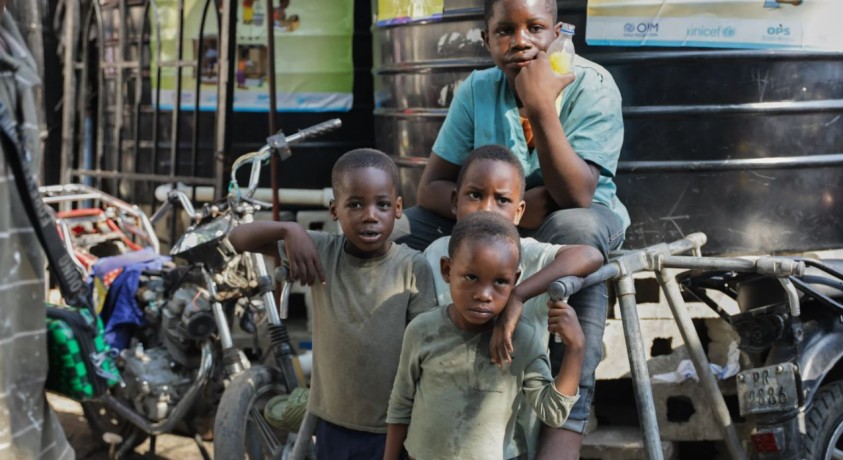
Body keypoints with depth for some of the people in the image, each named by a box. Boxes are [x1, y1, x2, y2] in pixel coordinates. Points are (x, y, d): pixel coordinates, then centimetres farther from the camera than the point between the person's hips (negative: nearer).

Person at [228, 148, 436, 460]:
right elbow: (238, 239, -3)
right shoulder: (322, 252, -5)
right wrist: (289, 230, -21)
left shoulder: (412, 267, -11)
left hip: (392, 430, -2)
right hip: (334, 424, 2)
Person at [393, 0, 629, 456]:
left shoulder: (591, 85, -18)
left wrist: (540, 107, -37)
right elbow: (431, 186, -11)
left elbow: (575, 196, -29)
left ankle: (567, 420, -41)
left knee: (575, 229, -40)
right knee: (395, 232, -18)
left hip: (581, 219, -4)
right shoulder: (476, 90, -8)